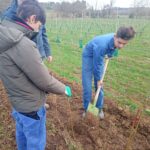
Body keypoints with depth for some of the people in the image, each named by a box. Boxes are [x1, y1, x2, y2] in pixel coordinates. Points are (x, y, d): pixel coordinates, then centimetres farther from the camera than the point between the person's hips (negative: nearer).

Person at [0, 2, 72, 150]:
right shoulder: (22, 44, -31)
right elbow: (44, 81, -24)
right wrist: (64, 89, -5)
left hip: (16, 101, 9)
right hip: (31, 106, -8)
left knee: (22, 134, 30)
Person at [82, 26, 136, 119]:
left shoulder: (115, 41, -22)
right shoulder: (102, 45, -41)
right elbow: (97, 64, -27)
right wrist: (98, 79, -14)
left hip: (100, 57, 5)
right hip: (88, 56, -5)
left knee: (99, 85, 6)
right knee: (87, 86, -5)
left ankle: (100, 108, 22)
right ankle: (86, 108, 14)